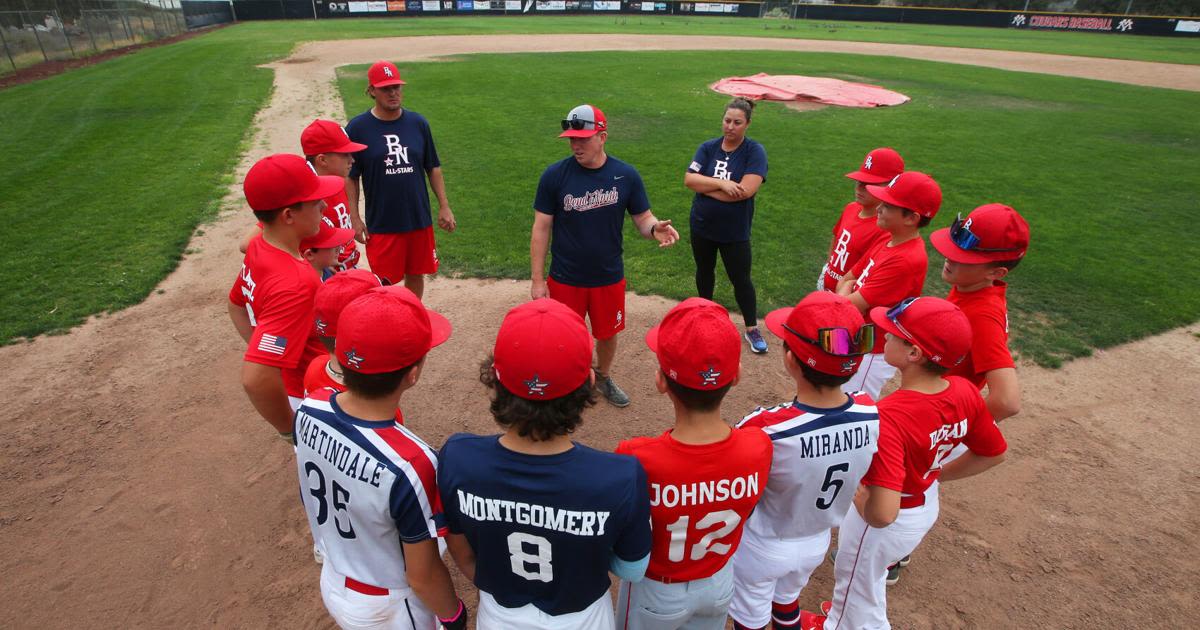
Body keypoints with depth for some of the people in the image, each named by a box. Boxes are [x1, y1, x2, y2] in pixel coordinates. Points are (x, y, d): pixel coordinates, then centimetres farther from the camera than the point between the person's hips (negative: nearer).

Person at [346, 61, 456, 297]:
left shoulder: (418, 123, 2)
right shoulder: (358, 127, -5)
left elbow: (433, 168, 8)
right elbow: (350, 177, -1)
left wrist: (444, 206, 4)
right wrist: (354, 218, -5)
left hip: (419, 220, 3)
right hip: (380, 224, -3)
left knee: (416, 274, 15)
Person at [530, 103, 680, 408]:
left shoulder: (626, 175, -9)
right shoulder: (555, 175, -12)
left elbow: (643, 219, -2)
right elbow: (541, 228, -8)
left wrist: (655, 228, -27)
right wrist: (537, 279, -8)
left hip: (609, 277, 2)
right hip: (565, 279, -1)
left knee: (607, 334, 20)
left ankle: (603, 377, 49)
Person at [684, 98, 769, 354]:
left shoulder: (754, 151, -13)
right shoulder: (708, 148, -3)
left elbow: (746, 190, -26)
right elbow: (689, 179, -14)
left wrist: (705, 186, -18)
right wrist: (722, 183, -27)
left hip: (735, 231, -3)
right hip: (702, 226, 4)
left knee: (741, 279, 7)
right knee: (704, 270, 22)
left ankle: (752, 329, 23)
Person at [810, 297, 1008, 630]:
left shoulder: (888, 417, -40)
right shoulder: (966, 392, -18)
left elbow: (881, 514, -43)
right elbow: (994, 454, 0)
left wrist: (854, 489, -22)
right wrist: (935, 475, 9)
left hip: (887, 525, -7)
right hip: (927, 505, 8)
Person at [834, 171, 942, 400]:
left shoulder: (906, 260, -28)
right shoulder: (888, 242, 1)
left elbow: (851, 305, -27)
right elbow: (846, 280, 9)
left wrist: (846, 289, -6)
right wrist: (848, 292, -13)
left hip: (872, 353, -9)